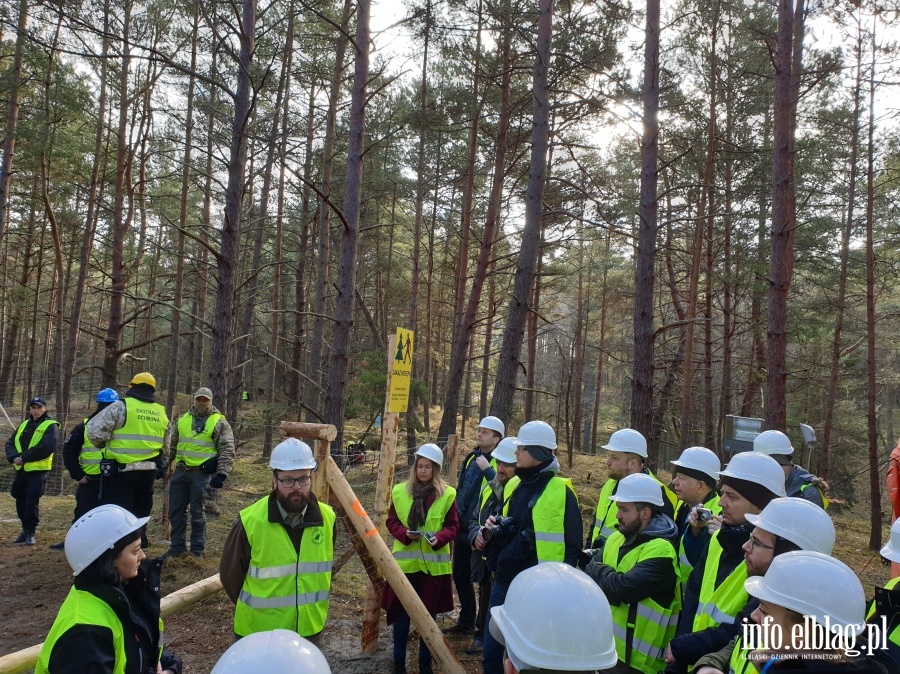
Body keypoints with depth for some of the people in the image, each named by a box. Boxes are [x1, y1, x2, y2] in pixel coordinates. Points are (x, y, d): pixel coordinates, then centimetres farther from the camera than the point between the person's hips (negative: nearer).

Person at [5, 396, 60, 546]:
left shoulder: (51, 426, -6)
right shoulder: (24, 425, 15)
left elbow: (46, 447, -19)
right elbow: (10, 443, 9)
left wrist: (24, 457, -18)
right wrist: (14, 457, -11)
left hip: (38, 470, -6)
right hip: (21, 469, 6)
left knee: (32, 501, -6)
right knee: (21, 501, 11)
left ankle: (30, 532, 5)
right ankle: (25, 530, 24)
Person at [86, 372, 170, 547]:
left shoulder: (121, 406, -7)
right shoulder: (161, 413, 12)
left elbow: (94, 430, -10)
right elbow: (165, 445, 19)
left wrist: (102, 445, 9)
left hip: (121, 470, -5)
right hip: (149, 471, 5)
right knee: (140, 513, 19)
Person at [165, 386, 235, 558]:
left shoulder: (219, 422, -4)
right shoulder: (183, 420, 13)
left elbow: (227, 451, -8)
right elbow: (173, 445, 24)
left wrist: (222, 474, -15)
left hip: (201, 474, -5)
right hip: (180, 471, 5)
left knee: (197, 512, 2)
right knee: (175, 511, 10)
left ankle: (197, 550, 13)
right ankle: (177, 547, 24)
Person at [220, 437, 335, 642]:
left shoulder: (327, 518, -8)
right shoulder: (250, 522, -21)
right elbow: (230, 574, -5)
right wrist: (254, 610, 6)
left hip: (309, 630, 4)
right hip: (258, 633, -3)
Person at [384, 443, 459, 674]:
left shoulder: (447, 494, -4)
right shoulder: (400, 491, 0)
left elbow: (453, 526, -1)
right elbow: (391, 521, 4)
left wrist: (439, 537, -20)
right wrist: (404, 533, -15)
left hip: (434, 563, 0)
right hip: (405, 562, 1)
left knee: (428, 614, 12)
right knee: (401, 613, 6)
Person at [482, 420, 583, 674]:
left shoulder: (561, 491, -14)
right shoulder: (516, 485, 9)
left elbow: (572, 544, -12)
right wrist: (497, 529, -3)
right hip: (504, 581, 7)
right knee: (491, 651, 14)